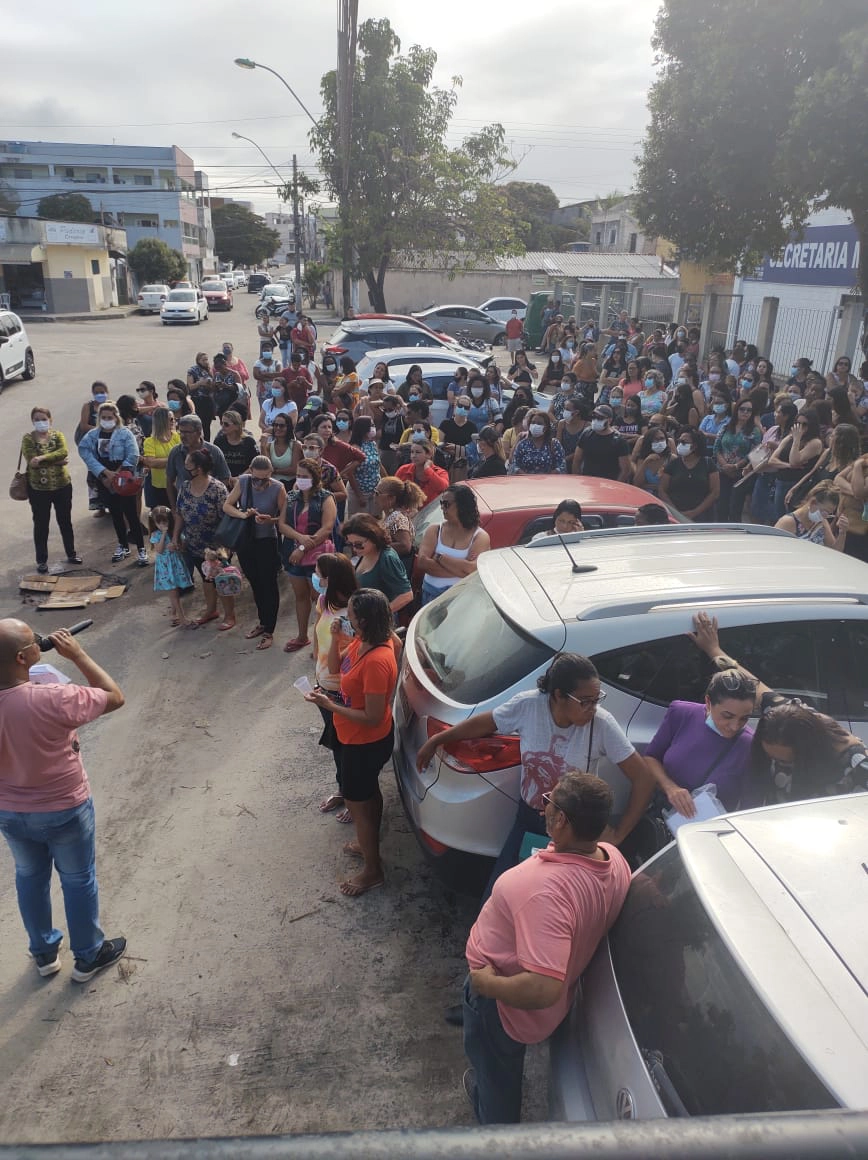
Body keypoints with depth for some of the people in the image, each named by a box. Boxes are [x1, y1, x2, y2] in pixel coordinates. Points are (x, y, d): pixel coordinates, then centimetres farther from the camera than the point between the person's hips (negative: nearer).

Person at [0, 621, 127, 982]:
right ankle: (88, 956, 37)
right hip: (64, 811, -5)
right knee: (78, 880, 18)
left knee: (30, 878, 26)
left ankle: (44, 953, 46)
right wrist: (77, 655, -16)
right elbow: (115, 697, -19)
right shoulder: (53, 701, -34)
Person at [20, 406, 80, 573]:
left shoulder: (57, 435, 1)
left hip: (62, 485, 2)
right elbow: (32, 461, -18)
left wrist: (42, 458, -27)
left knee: (65, 521, 14)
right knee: (41, 524, 8)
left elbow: (64, 451, -18)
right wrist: (57, 460, -19)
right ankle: (41, 560, 19)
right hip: (38, 488, -1)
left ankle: (71, 554, 30)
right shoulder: (28, 438, -4)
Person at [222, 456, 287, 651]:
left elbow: (284, 518, -9)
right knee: (255, 583, 19)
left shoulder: (278, 488, -17)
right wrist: (243, 515, -20)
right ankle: (262, 622, 37)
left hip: (267, 541, -4)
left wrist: (271, 520, -29)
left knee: (269, 585, 2)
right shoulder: (243, 481, -9)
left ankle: (269, 631, 14)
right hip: (244, 540, 4)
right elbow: (227, 505, -2)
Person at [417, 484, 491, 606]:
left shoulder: (480, 537, 1)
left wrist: (439, 557, -9)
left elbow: (472, 570, -15)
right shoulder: (434, 530, 8)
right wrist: (461, 570, -12)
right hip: (431, 594, 2)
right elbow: (422, 562, -7)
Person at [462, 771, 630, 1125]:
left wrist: (487, 983, -29)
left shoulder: (548, 891, -43)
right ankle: (488, 1082, 66)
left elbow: (543, 990, -45)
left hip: (505, 1000, -8)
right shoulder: (613, 858, -16)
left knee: (497, 1093, 23)